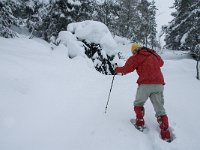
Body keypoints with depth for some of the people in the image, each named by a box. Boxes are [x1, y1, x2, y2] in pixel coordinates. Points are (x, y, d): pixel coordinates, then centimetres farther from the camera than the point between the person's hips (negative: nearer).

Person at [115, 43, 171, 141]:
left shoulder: (136, 57, 4)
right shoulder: (154, 54, 19)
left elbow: (126, 69, 1)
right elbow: (161, 63, 37)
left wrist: (117, 69, 19)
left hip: (145, 84, -4)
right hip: (159, 84, 5)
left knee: (138, 103, 20)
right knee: (160, 109, 8)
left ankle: (140, 123, 23)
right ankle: (165, 133, 6)